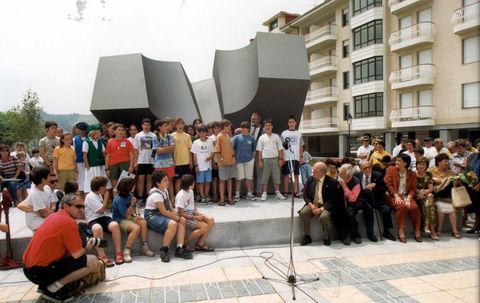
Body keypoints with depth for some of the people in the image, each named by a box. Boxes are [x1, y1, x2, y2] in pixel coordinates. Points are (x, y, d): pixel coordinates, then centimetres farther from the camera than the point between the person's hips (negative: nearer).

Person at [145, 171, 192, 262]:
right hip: (152, 216, -9)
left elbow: (169, 204, 12)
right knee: (172, 224, -32)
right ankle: (164, 250, -17)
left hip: (162, 215, 9)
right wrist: (178, 218, -20)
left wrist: (174, 213, -8)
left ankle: (179, 249, -9)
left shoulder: (165, 190, 7)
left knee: (182, 221, -8)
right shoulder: (156, 194, -22)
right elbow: (164, 212, -24)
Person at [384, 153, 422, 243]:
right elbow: (388, 184, -3)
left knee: (414, 207, -28)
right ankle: (401, 232, -25)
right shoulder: (391, 169, 6)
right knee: (402, 206, -33)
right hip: (394, 196, -2)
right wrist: (396, 196, -14)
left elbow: (413, 189, 5)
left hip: (406, 196, 2)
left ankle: (417, 231, -11)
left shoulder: (412, 174, 11)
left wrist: (408, 198, -14)